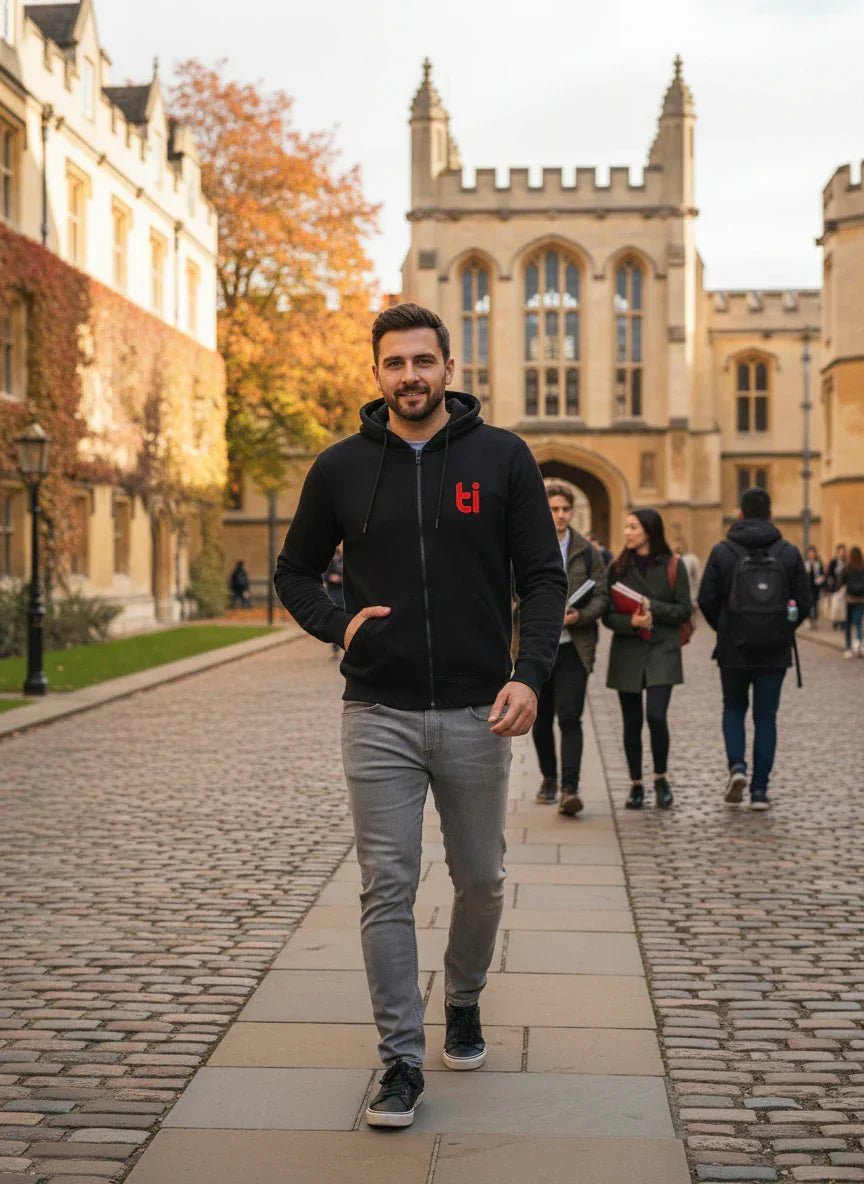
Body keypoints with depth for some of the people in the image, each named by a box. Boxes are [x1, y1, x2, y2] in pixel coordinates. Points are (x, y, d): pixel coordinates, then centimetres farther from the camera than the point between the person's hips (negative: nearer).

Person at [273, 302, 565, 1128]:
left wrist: (529, 673, -14)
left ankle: (463, 1002, 39)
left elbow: (543, 577, 0)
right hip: (379, 717, 0)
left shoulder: (501, 457, 0)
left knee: (480, 881, 13)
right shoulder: (341, 467, 3)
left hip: (477, 714, 0)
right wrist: (337, 624, -7)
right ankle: (401, 1058, 9)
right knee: (386, 889, -1)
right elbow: (294, 573, 13)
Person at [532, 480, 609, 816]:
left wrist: (579, 616, -15)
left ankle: (569, 789, -14)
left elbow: (601, 596, 4)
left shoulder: (587, 552, 5)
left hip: (574, 646, -1)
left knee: (570, 718, -11)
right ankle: (549, 778, 31)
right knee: (541, 719, 12)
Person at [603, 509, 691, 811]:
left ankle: (660, 778, 6)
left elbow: (685, 610, -1)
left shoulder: (673, 566, 0)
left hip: (662, 652, -2)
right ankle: (636, 785, 18)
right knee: (632, 723, 5)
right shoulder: (618, 568, 6)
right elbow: (608, 615, 2)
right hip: (627, 653, 3)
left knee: (656, 715, -16)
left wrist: (654, 608, -15)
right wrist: (631, 622, -17)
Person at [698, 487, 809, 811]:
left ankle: (737, 765, -3)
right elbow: (803, 601, 0)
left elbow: (706, 600, -5)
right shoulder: (789, 553, 0)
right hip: (775, 652, 1)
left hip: (734, 650, -1)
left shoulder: (722, 552, -4)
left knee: (734, 709, 18)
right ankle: (759, 790, 6)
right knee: (766, 717, 8)